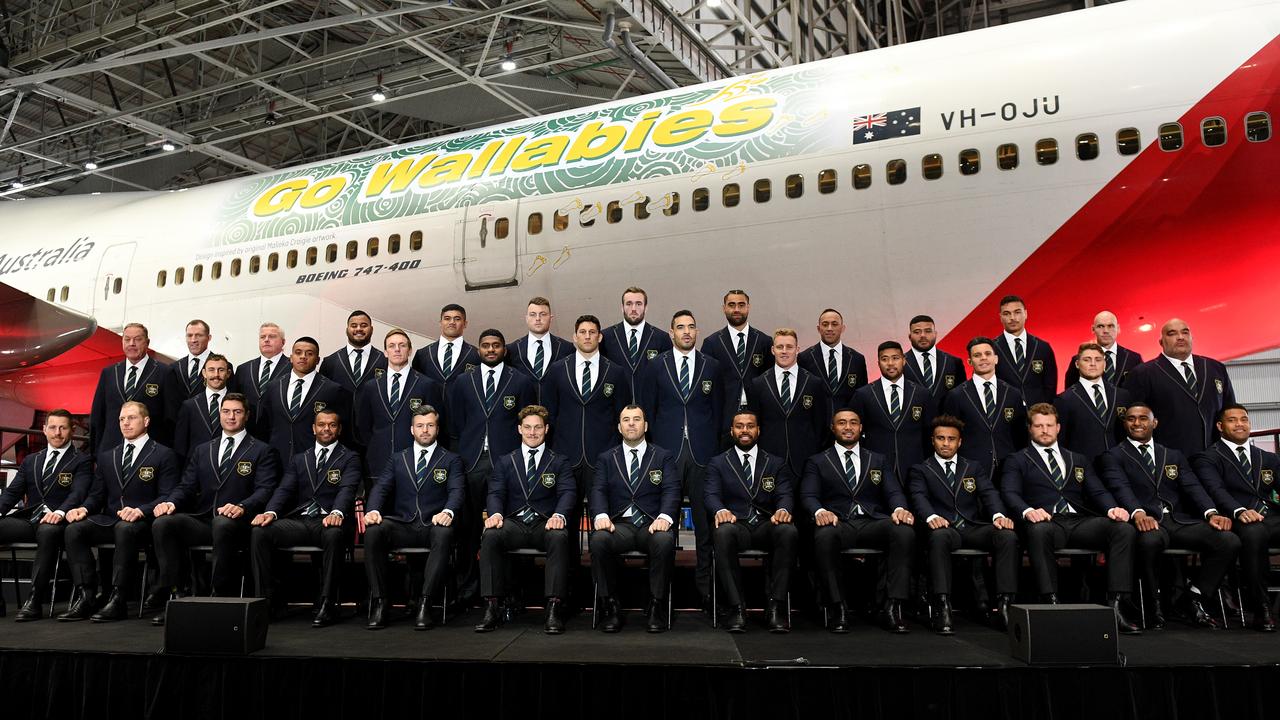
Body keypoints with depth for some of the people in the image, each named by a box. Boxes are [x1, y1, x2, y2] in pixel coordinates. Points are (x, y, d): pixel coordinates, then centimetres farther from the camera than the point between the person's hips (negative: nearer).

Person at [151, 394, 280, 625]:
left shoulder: (262, 451, 8)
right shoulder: (202, 450, 24)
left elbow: (265, 491, -5)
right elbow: (186, 486, 17)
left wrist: (241, 507, -26)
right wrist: (171, 502, -7)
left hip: (236, 522, -4)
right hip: (201, 520, 5)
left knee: (222, 524, -39)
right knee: (162, 523, -23)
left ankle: (222, 596, -27)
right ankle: (174, 595, -19)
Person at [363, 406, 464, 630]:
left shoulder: (451, 460, 14)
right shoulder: (396, 459, 21)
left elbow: (456, 491, -2)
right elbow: (381, 488, 8)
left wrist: (448, 512, -26)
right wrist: (373, 510, -16)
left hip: (433, 526, -2)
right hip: (402, 525, 2)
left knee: (444, 534, -37)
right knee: (373, 531, -30)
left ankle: (424, 602, -33)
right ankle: (379, 602, -23)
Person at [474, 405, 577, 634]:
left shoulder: (559, 462, 14)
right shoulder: (505, 462, 18)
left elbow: (568, 492, -1)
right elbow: (496, 493, 6)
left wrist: (559, 515, -24)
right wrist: (495, 513, -19)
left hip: (545, 524, -1)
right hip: (514, 523, 1)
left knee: (559, 538, -36)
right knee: (490, 536, -32)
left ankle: (554, 609, -34)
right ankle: (492, 608, -27)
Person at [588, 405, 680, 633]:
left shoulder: (664, 457, 15)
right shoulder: (606, 458, 18)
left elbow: (671, 491, 1)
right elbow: (598, 491, 5)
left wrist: (664, 517, -20)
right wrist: (601, 516, -18)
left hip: (652, 524, -1)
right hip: (619, 525, 1)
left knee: (664, 541, -36)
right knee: (598, 539, -33)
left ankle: (657, 606, -21)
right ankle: (610, 607, -19)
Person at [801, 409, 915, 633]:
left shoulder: (879, 461, 24)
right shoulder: (817, 462, 17)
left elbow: (894, 492, 11)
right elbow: (808, 496, 4)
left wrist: (900, 508, -14)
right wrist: (819, 511, -21)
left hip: (873, 522, 2)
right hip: (837, 522, -2)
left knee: (905, 532, -31)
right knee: (824, 537, -38)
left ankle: (893, 607, -28)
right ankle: (837, 608, -26)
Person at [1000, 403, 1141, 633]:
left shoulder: (1078, 460, 30)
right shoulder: (1017, 461, 17)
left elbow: (1098, 491, 17)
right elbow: (1010, 493, 0)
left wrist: (1112, 508, -8)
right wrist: (1027, 511, -23)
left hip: (1080, 521, 4)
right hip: (1046, 522, -4)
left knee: (1124, 529, -25)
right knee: (1038, 531, -40)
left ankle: (1114, 605, -28)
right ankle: (1052, 603, -39)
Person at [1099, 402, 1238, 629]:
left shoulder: (1174, 456, 25)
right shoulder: (1113, 456, 10)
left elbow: (1193, 487, 9)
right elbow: (1121, 488, -9)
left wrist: (1211, 513, -11)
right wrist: (1138, 513, -29)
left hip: (1180, 521, 5)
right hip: (1147, 523, -4)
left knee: (1230, 541, -21)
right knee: (1150, 540, -39)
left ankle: (1196, 599, -3)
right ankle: (1154, 603, -15)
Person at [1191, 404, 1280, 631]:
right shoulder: (1207, 458, 9)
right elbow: (1216, 490, -9)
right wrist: (1239, 510, -29)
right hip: (1240, 520, -4)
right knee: (1252, 533, -38)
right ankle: (1261, 610, -25)